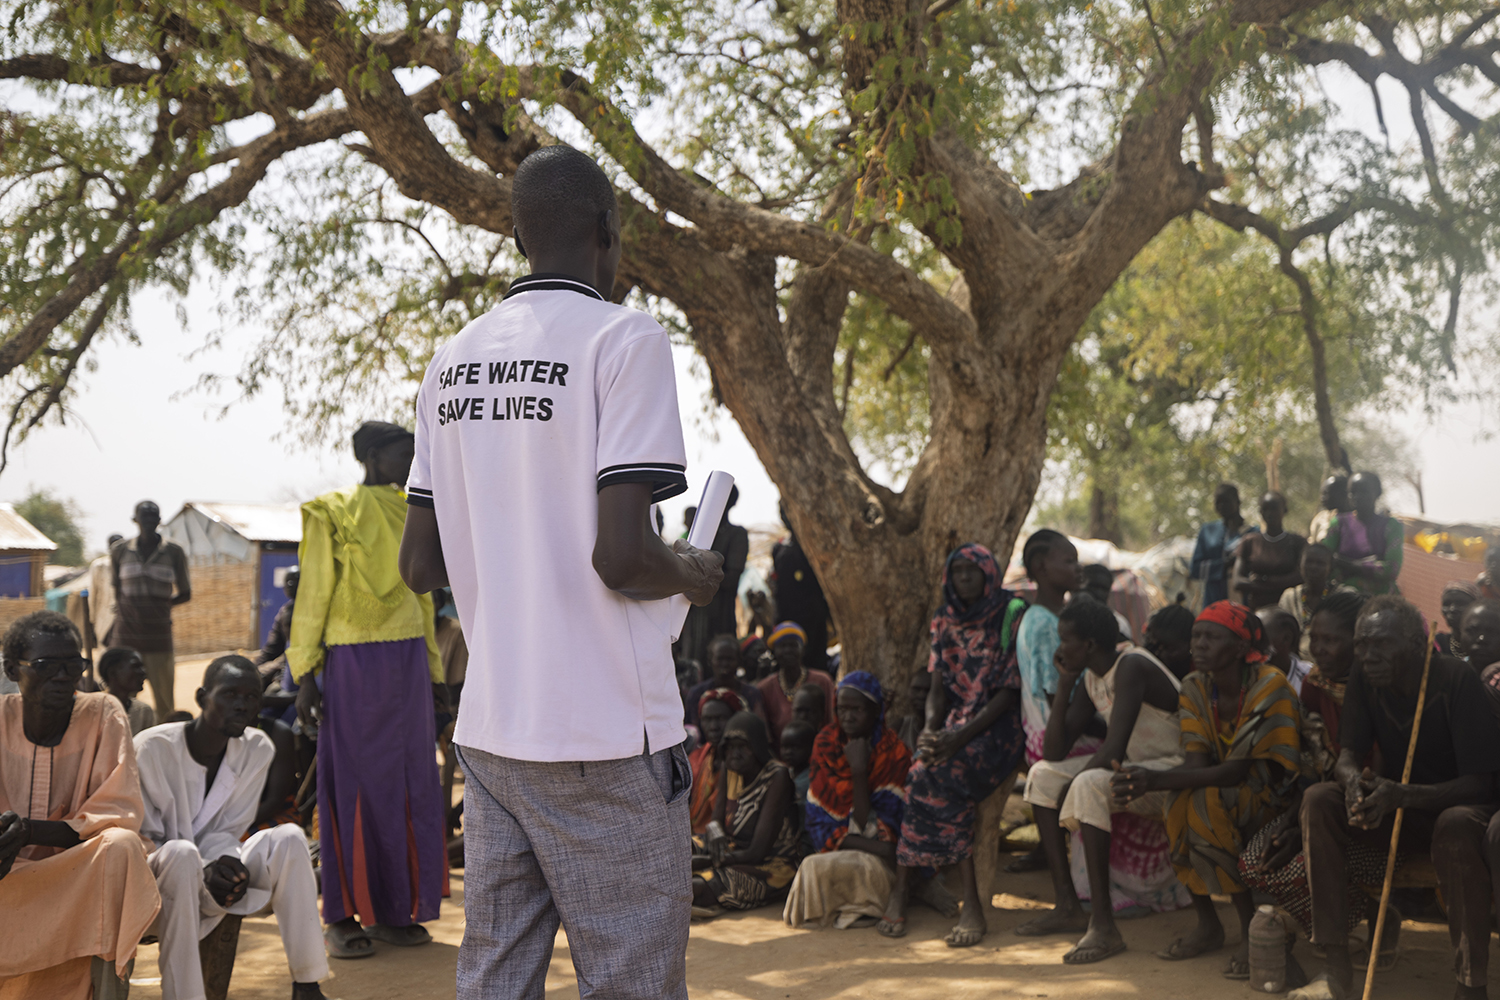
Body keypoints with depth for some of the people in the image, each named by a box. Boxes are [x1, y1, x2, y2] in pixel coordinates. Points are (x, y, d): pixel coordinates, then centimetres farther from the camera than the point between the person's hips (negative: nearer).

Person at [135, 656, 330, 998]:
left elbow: (226, 832, 2)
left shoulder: (257, 749, -2)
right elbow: (142, 842, -15)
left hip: (206, 891, 5)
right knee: (181, 853, -37)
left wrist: (229, 866, -22)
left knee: (290, 838, -16)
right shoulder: (153, 748, -18)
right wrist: (205, 873, -31)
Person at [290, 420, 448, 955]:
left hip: (407, 660, 6)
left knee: (410, 786, 5)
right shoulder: (334, 514, -2)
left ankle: (394, 910, 13)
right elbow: (313, 593, -3)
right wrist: (305, 674, -9)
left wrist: (434, 669, 17)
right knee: (353, 786, -2)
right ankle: (343, 916, 5)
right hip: (354, 660, -5)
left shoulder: (408, 513, 15)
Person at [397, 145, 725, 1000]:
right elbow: (621, 555, -19)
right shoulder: (625, 340, -10)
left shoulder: (452, 363, 11)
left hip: (489, 730, 7)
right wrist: (694, 574, 1)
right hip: (608, 737, -7)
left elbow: (421, 565, 13)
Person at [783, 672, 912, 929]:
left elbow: (868, 827, -13)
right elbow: (818, 820, -4)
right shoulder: (826, 744, 2)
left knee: (819, 868, -33)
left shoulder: (893, 752, -6)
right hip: (836, 848, 3)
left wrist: (859, 769, -23)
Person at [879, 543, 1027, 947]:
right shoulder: (946, 621, 13)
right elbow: (938, 689, 12)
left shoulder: (1013, 617, -4)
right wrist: (930, 730, -10)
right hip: (955, 721, 5)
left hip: (997, 724, -5)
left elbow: (1009, 691, -10)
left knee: (936, 777, -30)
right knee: (926, 775, -25)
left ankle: (901, 889, -27)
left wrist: (960, 736, -21)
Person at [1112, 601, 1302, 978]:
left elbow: (1239, 771, -27)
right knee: (1179, 802, -24)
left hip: (1273, 795, -6)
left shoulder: (1270, 687, -21)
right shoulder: (1195, 688, -1)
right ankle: (1207, 925, -9)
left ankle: (1252, 931, -20)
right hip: (1221, 789, 6)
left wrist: (1156, 780, -37)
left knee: (1206, 803, -32)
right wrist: (1145, 780, -33)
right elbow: (1196, 763, -10)